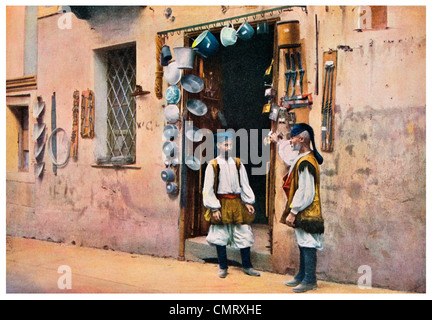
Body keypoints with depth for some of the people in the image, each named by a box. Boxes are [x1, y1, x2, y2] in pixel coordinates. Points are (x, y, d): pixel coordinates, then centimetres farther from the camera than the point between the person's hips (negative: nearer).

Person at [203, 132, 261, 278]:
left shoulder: (238, 163, 6)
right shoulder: (213, 165, -4)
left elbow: (245, 184, 10)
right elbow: (208, 189, -5)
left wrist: (248, 202, 1)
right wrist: (214, 208, -10)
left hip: (237, 203, 3)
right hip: (221, 204, -2)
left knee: (244, 234, 3)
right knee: (220, 236, 4)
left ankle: (247, 266, 20)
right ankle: (223, 267, 21)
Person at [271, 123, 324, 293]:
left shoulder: (305, 163, -21)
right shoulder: (300, 158, 10)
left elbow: (305, 192, -24)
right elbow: (288, 158, 35)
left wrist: (292, 212, -19)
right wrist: (278, 142, 47)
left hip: (306, 213, -10)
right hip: (302, 213, 10)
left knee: (307, 245, -2)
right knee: (303, 244, 16)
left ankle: (310, 281, 8)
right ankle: (302, 276, 27)